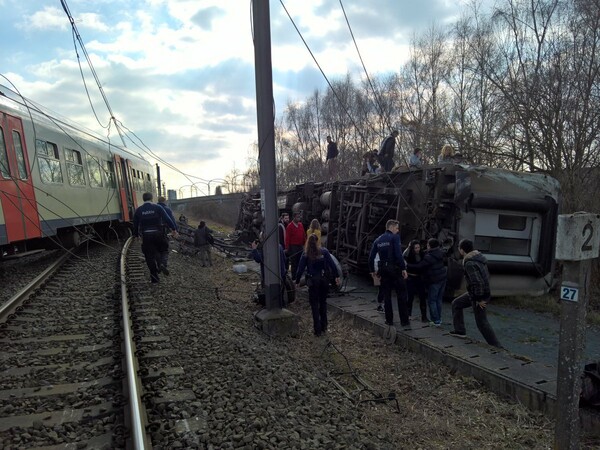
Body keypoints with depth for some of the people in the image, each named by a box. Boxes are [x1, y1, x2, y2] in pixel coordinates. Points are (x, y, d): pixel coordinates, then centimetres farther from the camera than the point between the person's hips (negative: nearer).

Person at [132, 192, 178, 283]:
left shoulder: (138, 210, 5)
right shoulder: (158, 207, -1)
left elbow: (135, 224, 11)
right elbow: (167, 219, -8)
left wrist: (136, 235, 25)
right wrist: (174, 229, -6)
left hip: (146, 236, 2)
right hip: (158, 234, -1)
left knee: (150, 256, 7)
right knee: (163, 249, 19)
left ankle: (154, 277, 8)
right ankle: (161, 265, -6)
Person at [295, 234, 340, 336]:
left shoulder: (305, 254, -6)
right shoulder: (324, 251, -3)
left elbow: (301, 268, -4)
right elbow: (332, 264, -2)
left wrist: (297, 281, 4)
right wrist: (337, 276, 6)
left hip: (313, 281, -2)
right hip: (324, 280, 2)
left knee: (314, 305, 6)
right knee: (323, 303, 18)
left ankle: (318, 330, 7)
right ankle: (324, 327, 25)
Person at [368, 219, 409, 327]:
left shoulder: (378, 240, 11)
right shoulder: (395, 237, -6)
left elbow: (371, 257, 9)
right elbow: (398, 254, -18)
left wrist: (372, 270, 16)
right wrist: (404, 268, -15)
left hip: (383, 269, 5)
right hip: (395, 269, -5)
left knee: (386, 296, 11)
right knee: (401, 295, 4)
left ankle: (389, 320, 14)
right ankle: (404, 321, 7)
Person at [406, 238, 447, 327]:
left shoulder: (429, 257, -21)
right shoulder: (440, 252, 3)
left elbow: (419, 266, -21)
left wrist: (407, 266, -11)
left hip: (434, 281, -8)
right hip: (442, 279, 8)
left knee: (432, 301, 1)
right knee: (439, 299, 16)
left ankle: (436, 321, 3)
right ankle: (439, 319, 23)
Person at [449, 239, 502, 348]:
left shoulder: (469, 264, -27)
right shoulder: (479, 257, 3)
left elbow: (478, 282, -31)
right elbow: (486, 276, 13)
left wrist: (479, 299, -21)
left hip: (478, 295, -10)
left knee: (482, 322, 3)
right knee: (456, 303, 21)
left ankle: (496, 346, 12)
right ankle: (460, 330, 26)